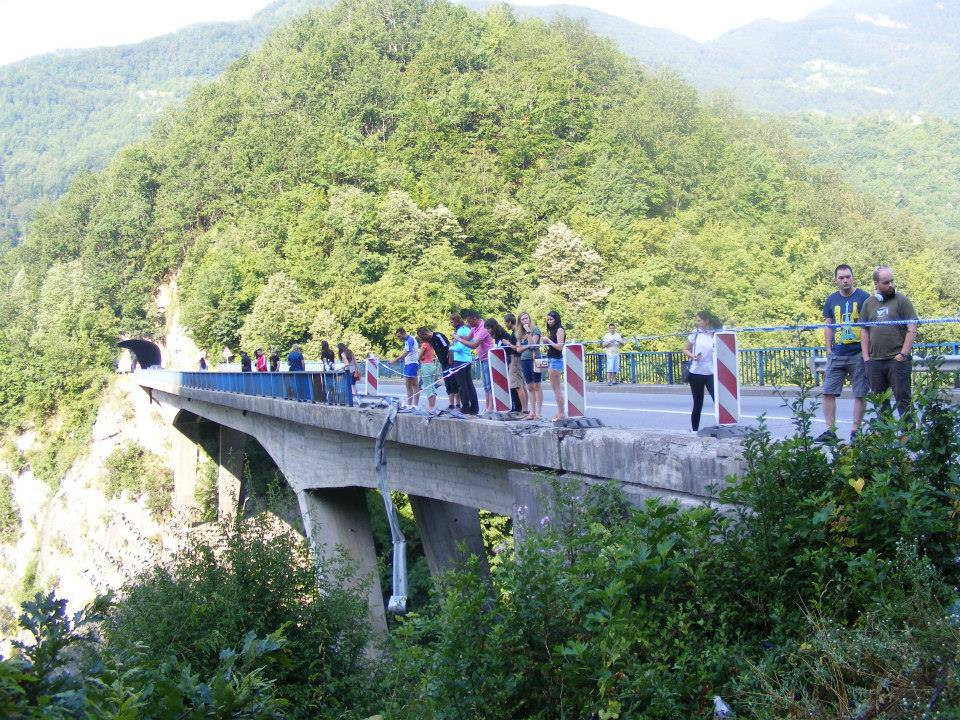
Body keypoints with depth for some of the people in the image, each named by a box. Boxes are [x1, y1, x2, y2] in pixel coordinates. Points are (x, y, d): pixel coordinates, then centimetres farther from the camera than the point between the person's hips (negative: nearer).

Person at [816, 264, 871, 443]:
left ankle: (856, 431, 10)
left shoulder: (863, 297, -2)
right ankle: (830, 430, 6)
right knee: (828, 393, -1)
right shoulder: (832, 300, 10)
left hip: (858, 354, -3)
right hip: (836, 355, 4)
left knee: (860, 394, 2)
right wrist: (828, 349, 6)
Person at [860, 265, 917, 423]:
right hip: (875, 361, 4)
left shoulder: (901, 300, 1)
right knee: (880, 402, 10)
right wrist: (866, 357, 5)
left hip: (897, 360, -4)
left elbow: (912, 329, -4)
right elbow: (864, 331, 14)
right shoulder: (868, 303, 13)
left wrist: (903, 354, -11)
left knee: (903, 400, -5)